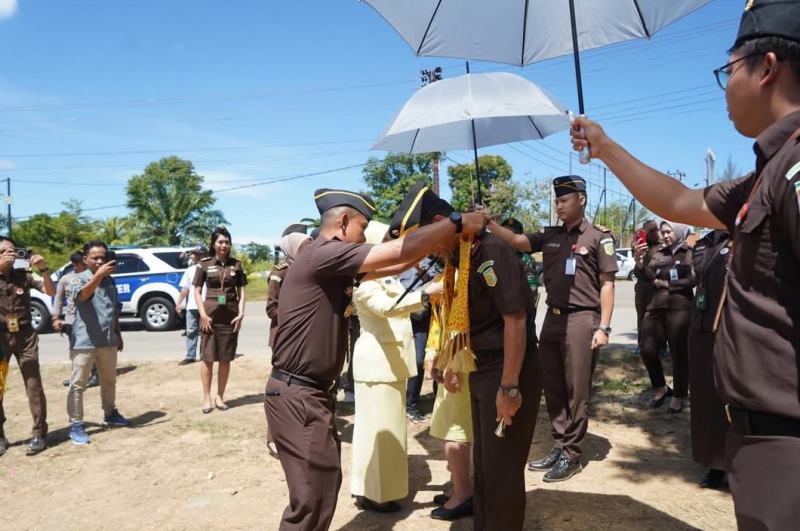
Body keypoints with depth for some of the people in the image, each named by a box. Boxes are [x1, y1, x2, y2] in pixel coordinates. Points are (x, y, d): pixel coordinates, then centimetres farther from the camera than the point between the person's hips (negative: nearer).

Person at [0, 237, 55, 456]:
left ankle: (39, 434, 6)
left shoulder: (23, 275, 2)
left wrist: (43, 269, -21)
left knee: (33, 386, 1)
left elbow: (51, 292, -6)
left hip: (25, 336, 0)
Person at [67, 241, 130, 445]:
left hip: (108, 341, 6)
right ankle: (76, 425, 8)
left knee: (109, 381, 19)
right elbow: (81, 295, -32)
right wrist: (98, 274, -43)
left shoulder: (110, 281, 11)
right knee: (77, 385, 0)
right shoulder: (78, 279, -7)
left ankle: (110, 414, 35)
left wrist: (118, 335, 19)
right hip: (84, 342, -6)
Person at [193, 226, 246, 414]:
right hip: (210, 316, -2)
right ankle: (207, 398, 11)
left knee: (225, 359, 7)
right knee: (208, 358, 2)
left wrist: (241, 313, -2)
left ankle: (220, 396, 18)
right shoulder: (204, 264, 1)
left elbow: (241, 291, 9)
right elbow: (197, 291, 2)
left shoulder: (236, 265, 6)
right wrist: (203, 314, -8)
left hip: (230, 317, 2)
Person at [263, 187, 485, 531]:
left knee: (324, 484, 19)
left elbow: (391, 266, 12)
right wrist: (457, 223, -13)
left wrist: (439, 241, 7)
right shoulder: (323, 254, -18)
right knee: (313, 496, -2)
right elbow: (398, 253, -21)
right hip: (297, 395, -10)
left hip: (311, 392, 10)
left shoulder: (334, 263, 13)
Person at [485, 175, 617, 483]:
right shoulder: (549, 236, 12)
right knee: (553, 388, 12)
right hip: (552, 318, 6)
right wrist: (488, 222, -14)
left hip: (582, 319, -6)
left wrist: (603, 327, -10)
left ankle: (572, 455, 14)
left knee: (576, 391, 3)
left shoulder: (599, 236, -3)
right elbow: (515, 241, 1)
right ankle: (559, 447, 26)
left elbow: (607, 284, -5)